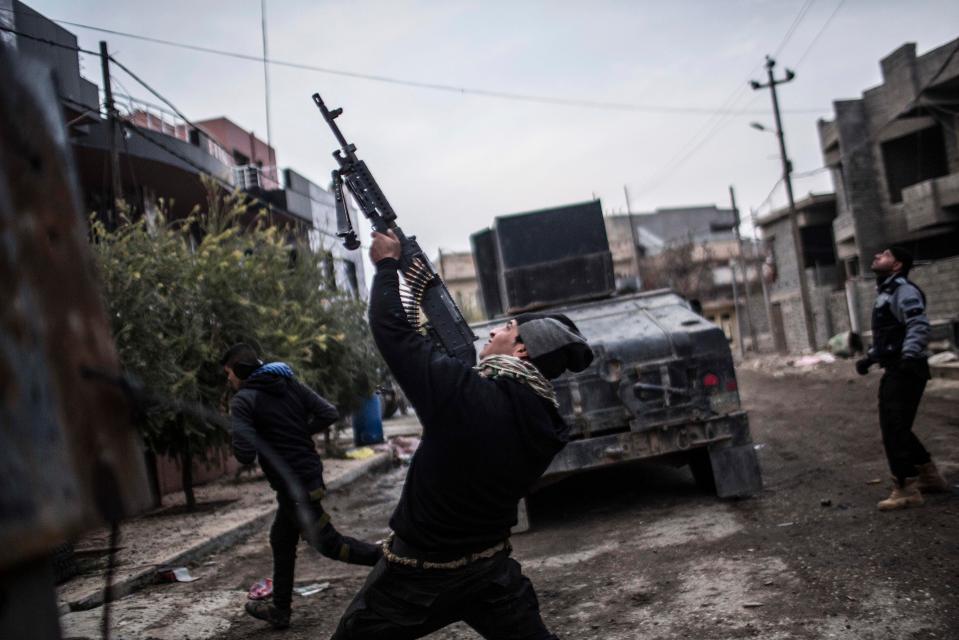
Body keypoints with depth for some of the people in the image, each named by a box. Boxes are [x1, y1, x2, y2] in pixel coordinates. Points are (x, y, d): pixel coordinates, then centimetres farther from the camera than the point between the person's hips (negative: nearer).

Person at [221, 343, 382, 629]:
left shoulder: (243, 400, -13)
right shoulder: (291, 383, 7)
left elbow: (245, 455, -21)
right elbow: (329, 414, 0)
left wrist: (260, 439, 1)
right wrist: (299, 432, 10)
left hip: (292, 483, -8)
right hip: (309, 474, 8)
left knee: (328, 543, 3)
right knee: (281, 540, 20)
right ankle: (280, 610, 28)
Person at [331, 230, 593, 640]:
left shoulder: (466, 394, -28)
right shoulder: (547, 422, -8)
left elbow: (392, 329, -20)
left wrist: (387, 264, -4)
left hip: (417, 575, -5)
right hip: (491, 569, 5)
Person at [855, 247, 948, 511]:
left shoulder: (903, 291, -11)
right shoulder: (885, 293, 20)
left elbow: (919, 326, -25)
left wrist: (910, 355, -38)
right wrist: (869, 358, 22)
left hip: (905, 370, -10)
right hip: (893, 370, 10)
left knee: (893, 429, -11)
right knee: (895, 427, 16)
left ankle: (906, 489, -6)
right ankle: (929, 476, 28)